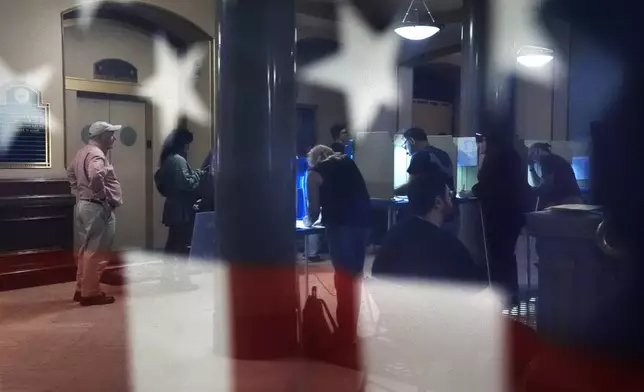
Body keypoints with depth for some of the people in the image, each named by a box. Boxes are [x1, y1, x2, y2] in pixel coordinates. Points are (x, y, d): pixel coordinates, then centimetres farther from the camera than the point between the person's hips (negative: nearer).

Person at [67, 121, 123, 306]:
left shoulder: (83, 152, 14)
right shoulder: (96, 155, -18)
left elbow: (71, 173, 28)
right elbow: (96, 177, -37)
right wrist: (104, 195, -22)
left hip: (83, 205, 11)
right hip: (97, 208, -11)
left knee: (86, 250, 17)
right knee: (96, 252, -3)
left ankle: (81, 289, 25)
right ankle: (90, 293, 3)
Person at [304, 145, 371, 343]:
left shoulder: (315, 173, 6)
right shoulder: (348, 162, 22)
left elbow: (314, 209, 5)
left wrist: (309, 220, 26)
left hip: (342, 225, -6)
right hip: (362, 220, 6)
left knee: (343, 276, 3)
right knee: (354, 275, 16)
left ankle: (346, 333, 10)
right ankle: (352, 328, 28)